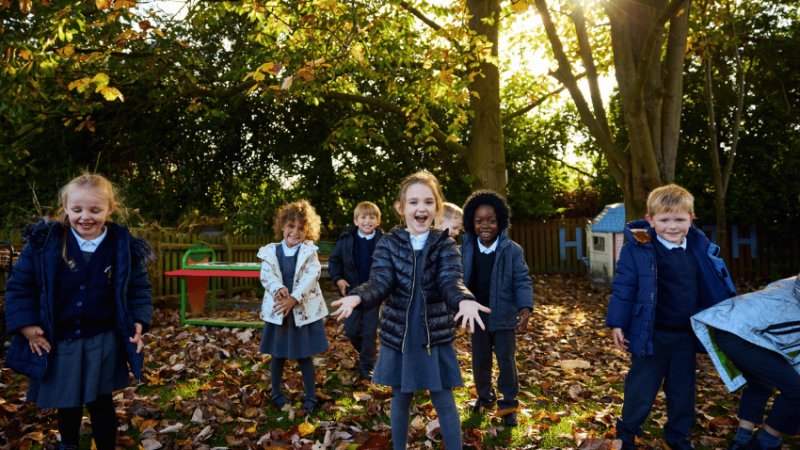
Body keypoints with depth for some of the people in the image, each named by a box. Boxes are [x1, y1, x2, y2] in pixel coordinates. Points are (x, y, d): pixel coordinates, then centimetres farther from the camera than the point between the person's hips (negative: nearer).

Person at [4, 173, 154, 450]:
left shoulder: (125, 248, -9)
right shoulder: (44, 242, -9)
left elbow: (138, 289, 2)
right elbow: (20, 285, 0)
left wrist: (138, 321, -10)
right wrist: (26, 324, -6)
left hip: (102, 342, -1)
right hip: (57, 343, 2)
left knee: (101, 404, 6)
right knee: (66, 404, 20)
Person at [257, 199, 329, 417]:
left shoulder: (309, 252, -1)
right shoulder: (270, 251, 3)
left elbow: (311, 276, -13)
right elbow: (267, 275, -8)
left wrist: (293, 299, -25)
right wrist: (279, 289, -29)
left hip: (303, 311, -1)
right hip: (277, 311, 2)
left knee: (304, 356, 5)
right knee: (277, 355, 14)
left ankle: (311, 398, 21)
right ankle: (276, 394, 35)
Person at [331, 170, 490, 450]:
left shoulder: (445, 246, -3)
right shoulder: (388, 244, -3)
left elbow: (451, 282, -17)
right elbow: (380, 282, -14)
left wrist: (464, 300, -41)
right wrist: (357, 297, -37)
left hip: (436, 335, -1)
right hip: (398, 334, 1)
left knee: (444, 401, 5)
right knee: (401, 400, 16)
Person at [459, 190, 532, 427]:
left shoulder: (512, 250, -10)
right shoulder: (466, 250, -3)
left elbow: (522, 281, -9)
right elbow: (458, 281, 5)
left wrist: (525, 308, -22)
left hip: (504, 317, -2)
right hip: (478, 316, 3)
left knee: (506, 361, 6)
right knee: (479, 361, 16)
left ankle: (509, 405, 26)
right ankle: (484, 396, 41)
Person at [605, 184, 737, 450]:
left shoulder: (700, 248, 1)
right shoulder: (637, 250, -14)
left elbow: (716, 287, 14)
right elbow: (623, 288, -12)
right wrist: (618, 324, -13)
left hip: (686, 336, 5)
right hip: (652, 336, -4)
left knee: (683, 390, 17)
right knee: (642, 388, 6)